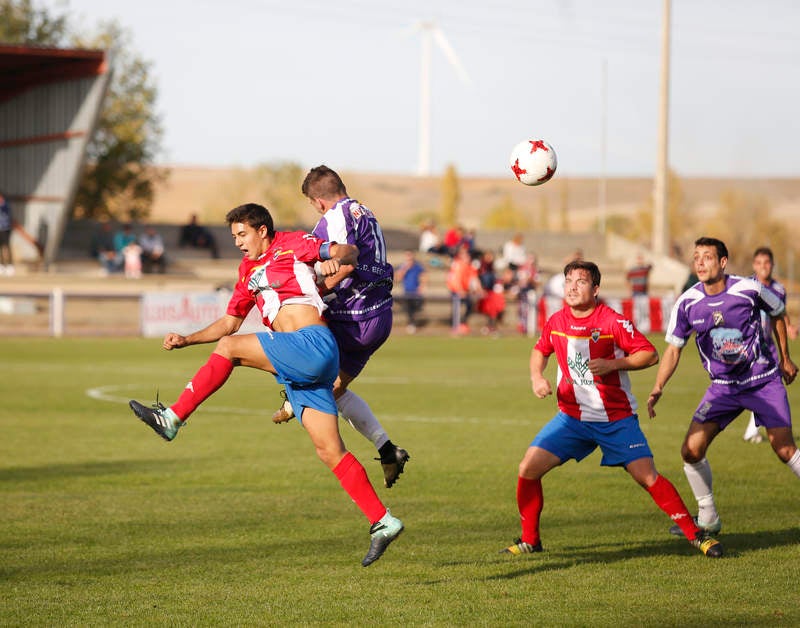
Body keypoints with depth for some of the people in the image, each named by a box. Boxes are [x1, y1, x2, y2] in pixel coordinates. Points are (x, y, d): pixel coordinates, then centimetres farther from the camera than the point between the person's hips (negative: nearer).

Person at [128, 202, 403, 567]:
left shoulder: (290, 244, 7)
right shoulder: (248, 272, 28)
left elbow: (349, 251, 0)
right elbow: (229, 323, 31)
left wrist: (334, 260, -22)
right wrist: (186, 340, 19)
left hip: (313, 344, -8)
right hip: (300, 365, 8)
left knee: (229, 348, -12)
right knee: (330, 451, 1)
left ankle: (172, 419, -7)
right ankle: (383, 523, 0)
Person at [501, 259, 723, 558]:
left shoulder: (612, 322, -13)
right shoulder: (556, 322, 1)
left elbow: (650, 354, -11)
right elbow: (540, 350, 21)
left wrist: (613, 364, -23)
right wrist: (537, 377, 2)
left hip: (616, 418, -4)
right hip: (571, 418, 4)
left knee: (648, 477, -12)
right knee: (528, 469, -9)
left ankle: (695, 535, 1)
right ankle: (529, 540, 9)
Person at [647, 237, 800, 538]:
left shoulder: (749, 289, -14)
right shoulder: (687, 303, -9)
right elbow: (673, 348, -3)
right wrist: (658, 388, -16)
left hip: (764, 381, -3)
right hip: (723, 387, 3)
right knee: (691, 450, -7)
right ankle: (707, 517, 11)